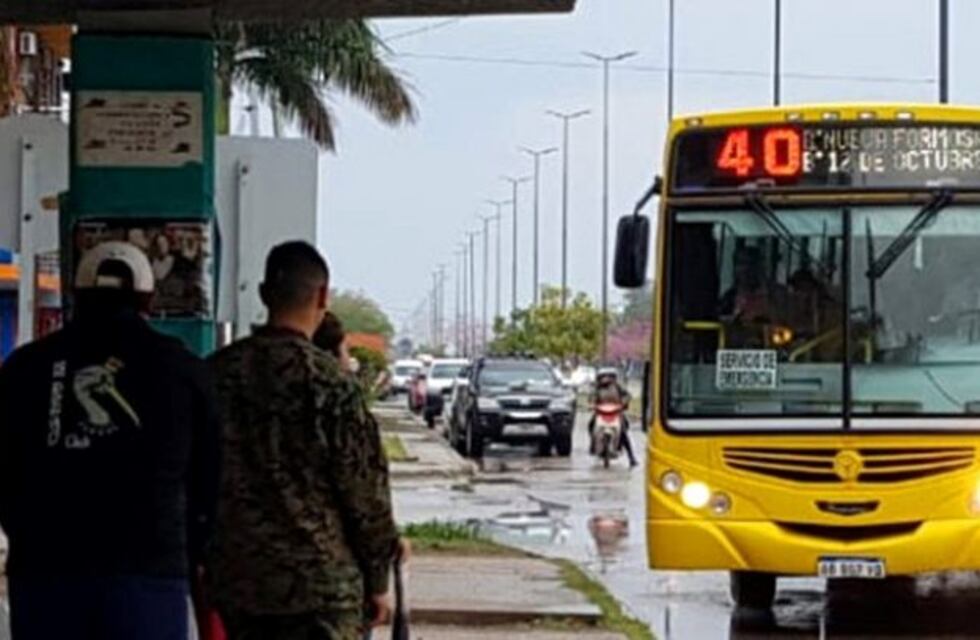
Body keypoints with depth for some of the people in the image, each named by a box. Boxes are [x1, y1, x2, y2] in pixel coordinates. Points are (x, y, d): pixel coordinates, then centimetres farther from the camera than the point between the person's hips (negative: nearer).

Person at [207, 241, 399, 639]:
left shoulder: (216, 374, 3)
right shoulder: (328, 382, -13)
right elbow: (364, 488, -9)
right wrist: (378, 580, 1)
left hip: (235, 579, 5)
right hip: (319, 583, -5)